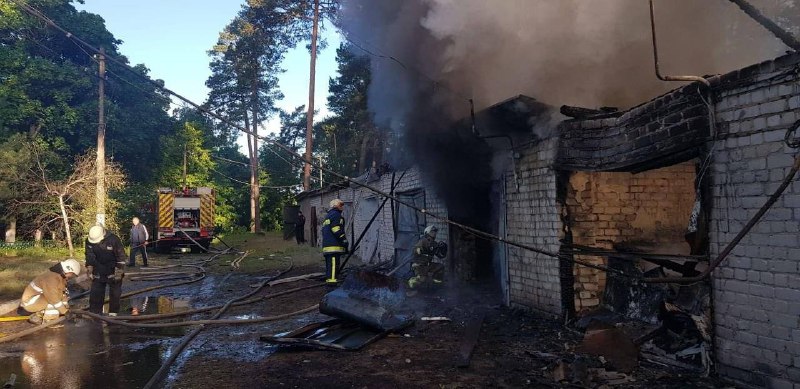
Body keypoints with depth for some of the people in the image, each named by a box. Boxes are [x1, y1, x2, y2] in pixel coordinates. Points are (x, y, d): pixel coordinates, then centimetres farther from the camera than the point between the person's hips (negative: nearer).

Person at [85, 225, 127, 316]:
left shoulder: (113, 240, -24)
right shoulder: (89, 241, -11)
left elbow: (121, 256, -17)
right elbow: (89, 257, 2)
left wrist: (119, 272, -16)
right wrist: (89, 270, 2)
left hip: (113, 271, -4)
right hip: (98, 273, 4)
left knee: (115, 293, 1)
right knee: (95, 293, 6)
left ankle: (113, 313, 11)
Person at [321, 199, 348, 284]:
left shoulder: (327, 216, 28)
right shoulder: (335, 214, -4)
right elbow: (336, 229, -15)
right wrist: (344, 240, -14)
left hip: (326, 245, 10)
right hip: (334, 245, -10)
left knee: (329, 264, 13)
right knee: (334, 264, -15)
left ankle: (329, 279, 16)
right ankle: (332, 280, -21)